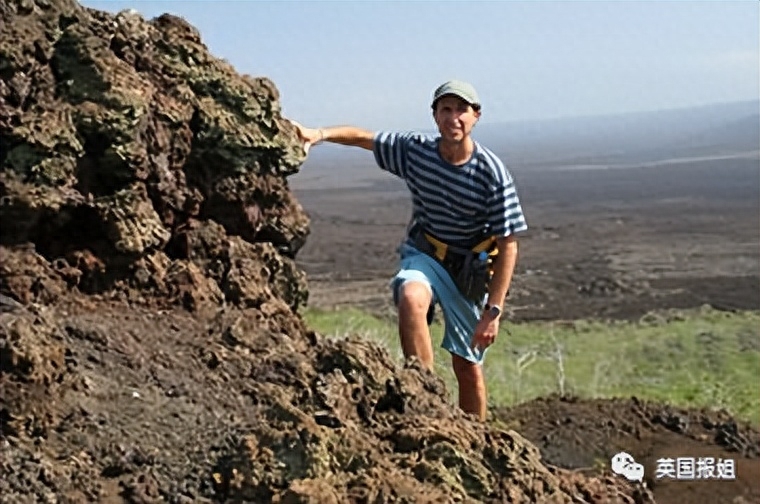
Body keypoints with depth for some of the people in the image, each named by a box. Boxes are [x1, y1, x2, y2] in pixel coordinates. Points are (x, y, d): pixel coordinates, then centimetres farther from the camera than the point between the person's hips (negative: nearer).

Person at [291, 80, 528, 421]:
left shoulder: (492, 173, -18)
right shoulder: (415, 150, -10)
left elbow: (507, 245, -15)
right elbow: (362, 137, 0)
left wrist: (493, 310, -18)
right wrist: (321, 134, -22)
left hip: (469, 269, -1)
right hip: (424, 255, 1)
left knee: (468, 366, 6)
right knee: (411, 298, -36)